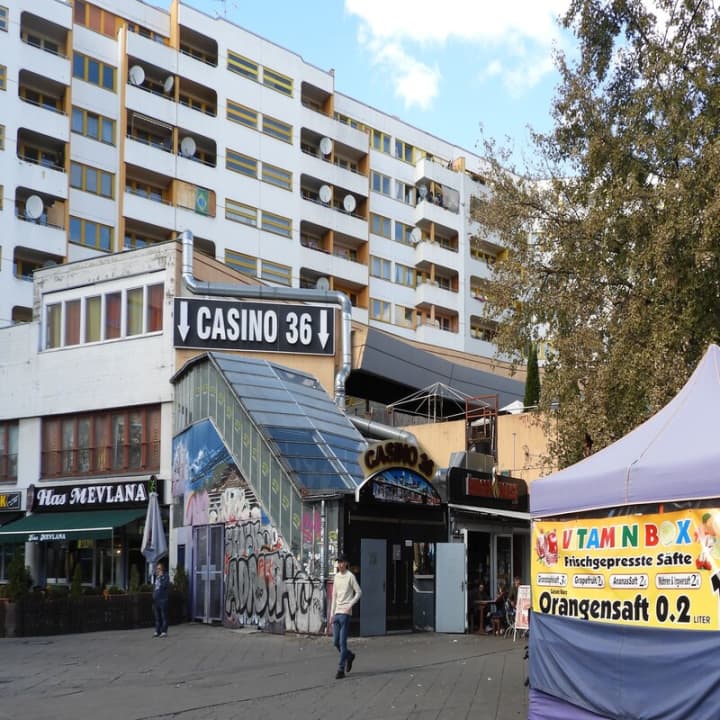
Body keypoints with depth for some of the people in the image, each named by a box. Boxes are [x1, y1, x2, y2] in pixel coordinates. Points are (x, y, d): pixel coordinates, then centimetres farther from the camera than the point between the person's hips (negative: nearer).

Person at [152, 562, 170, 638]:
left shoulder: (165, 577, -3)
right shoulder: (156, 578, 18)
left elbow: (164, 585, -21)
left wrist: (161, 576, -17)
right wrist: (153, 601, 18)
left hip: (163, 600, -7)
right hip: (156, 600, 7)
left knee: (164, 616, -5)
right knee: (157, 617, 8)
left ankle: (164, 632, -3)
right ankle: (157, 631, 11)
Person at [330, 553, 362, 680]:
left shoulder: (350, 576, -6)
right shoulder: (336, 576, 14)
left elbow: (359, 592, -7)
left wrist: (350, 605, -16)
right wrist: (332, 613, 15)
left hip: (345, 613, -7)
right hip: (337, 613, 7)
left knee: (342, 642, -7)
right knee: (335, 642, 8)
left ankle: (341, 669, -3)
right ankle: (349, 656, 33)